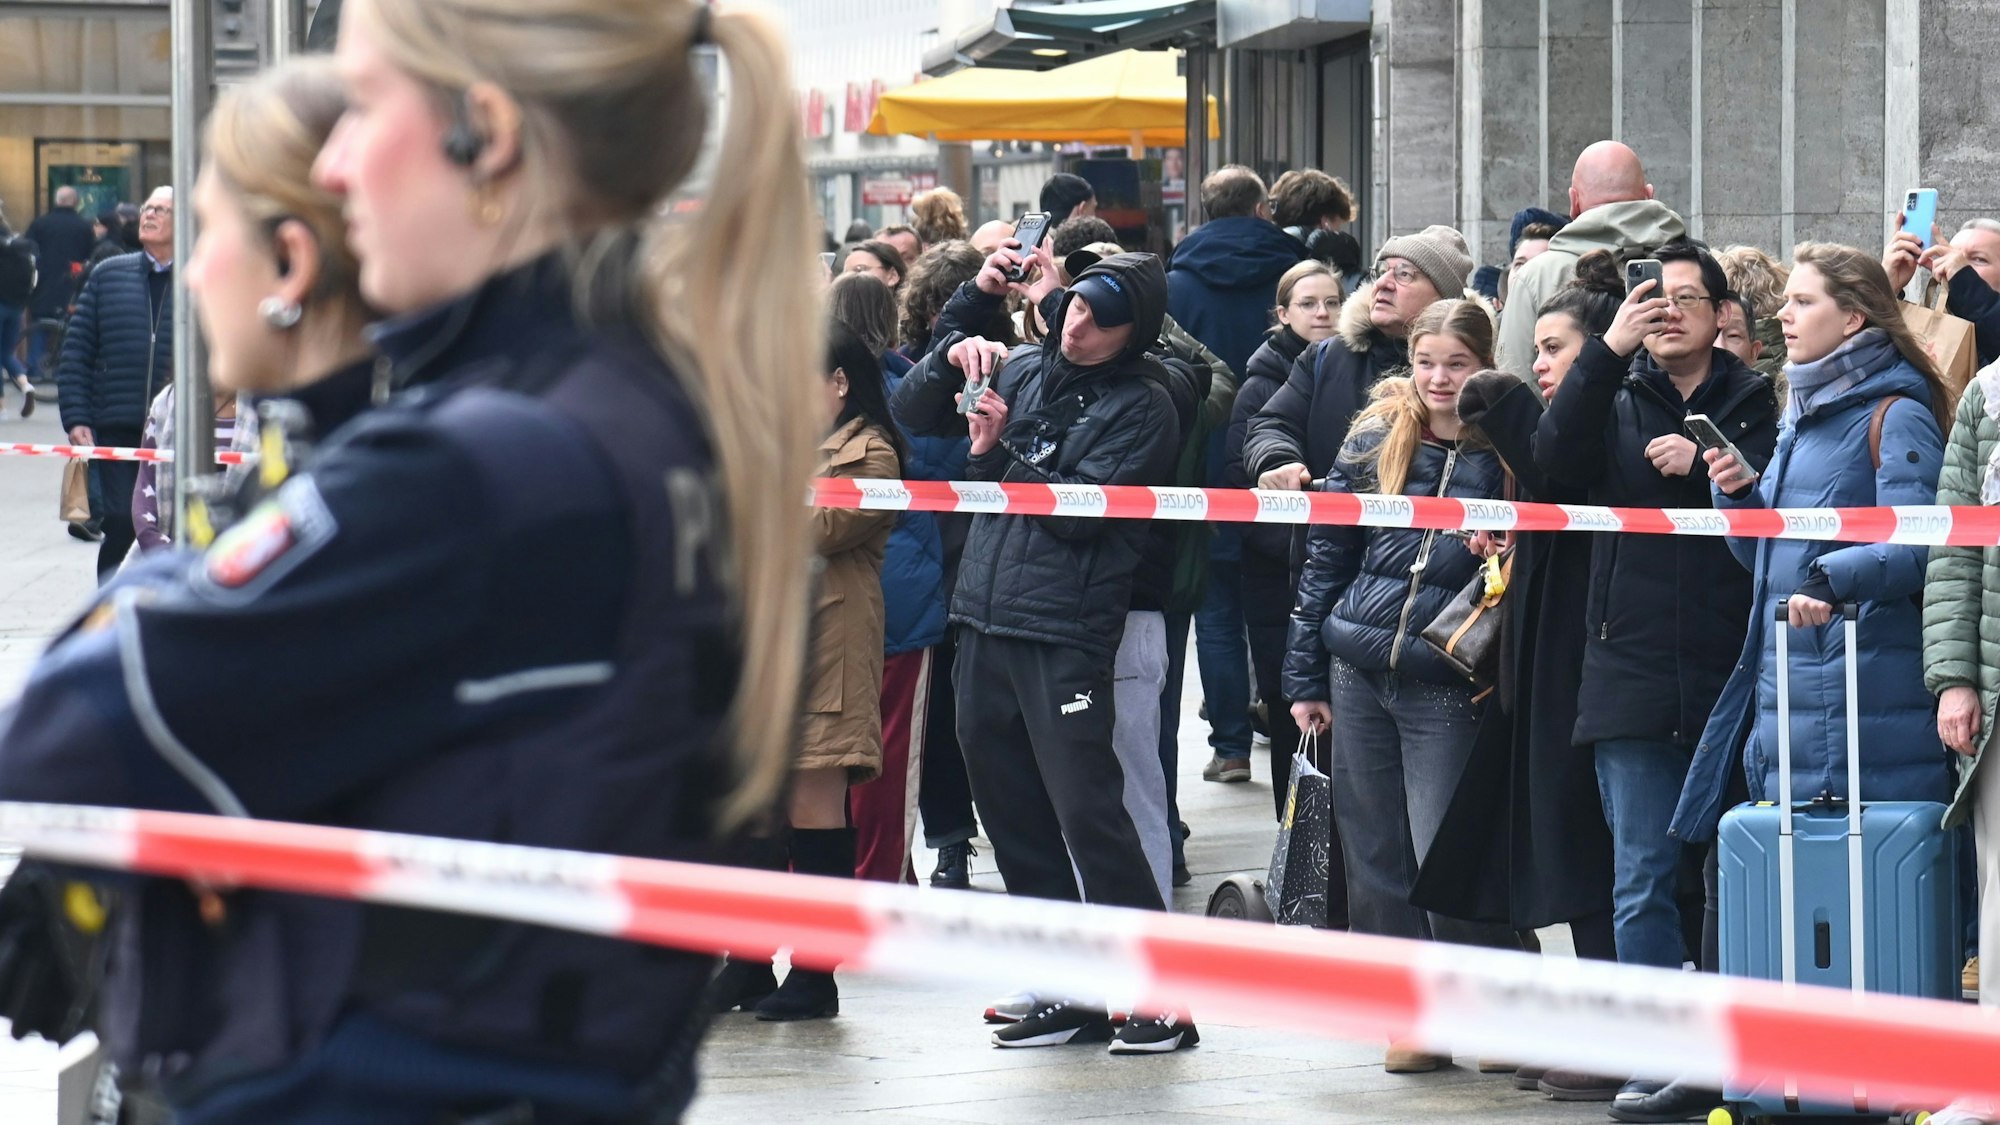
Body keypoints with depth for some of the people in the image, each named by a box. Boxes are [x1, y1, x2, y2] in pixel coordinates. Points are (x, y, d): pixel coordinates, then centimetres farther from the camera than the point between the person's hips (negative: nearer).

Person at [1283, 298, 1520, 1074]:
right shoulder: (1376, 442, 6)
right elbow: (1327, 558, 11)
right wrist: (1306, 675, 8)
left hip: (1448, 686, -4)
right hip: (1358, 671, 4)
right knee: (1374, 851, 6)